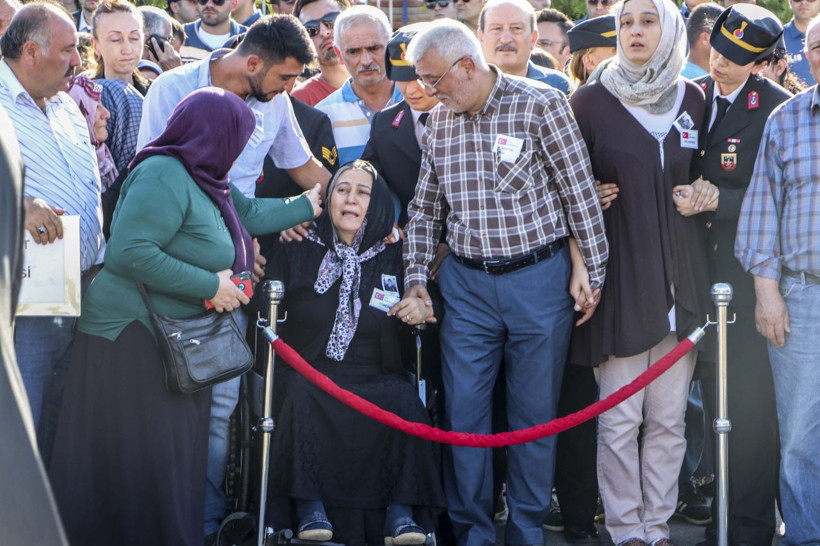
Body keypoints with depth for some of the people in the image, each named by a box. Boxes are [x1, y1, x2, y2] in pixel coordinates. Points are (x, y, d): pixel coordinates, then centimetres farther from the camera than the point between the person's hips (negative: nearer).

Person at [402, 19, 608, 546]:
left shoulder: (541, 105, -8)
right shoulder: (438, 122, 6)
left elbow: (580, 192, -5)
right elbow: (425, 209, 16)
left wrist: (591, 271, -6)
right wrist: (416, 276, 8)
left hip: (539, 279, -4)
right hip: (467, 284, 4)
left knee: (535, 414, 4)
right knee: (463, 411, 2)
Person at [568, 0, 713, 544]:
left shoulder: (693, 100, 7)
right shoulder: (591, 101, -2)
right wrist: (591, 198, -10)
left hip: (680, 274, 3)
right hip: (620, 273, -3)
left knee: (669, 418, 5)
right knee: (619, 420, -1)